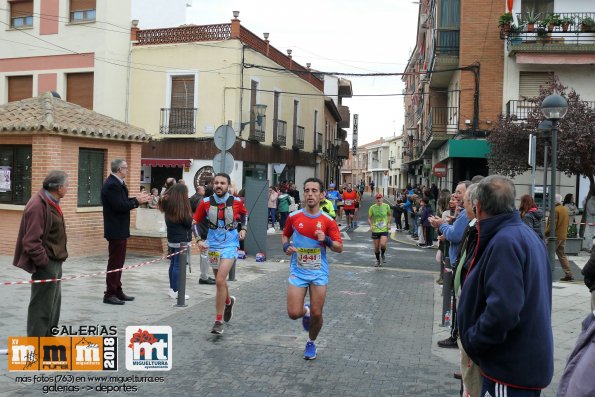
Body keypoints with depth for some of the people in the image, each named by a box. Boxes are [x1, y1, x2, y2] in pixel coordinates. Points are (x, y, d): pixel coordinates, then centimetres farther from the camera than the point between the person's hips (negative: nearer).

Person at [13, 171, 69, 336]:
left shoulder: (51, 203, 11)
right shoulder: (38, 206, -21)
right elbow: (31, 241, -24)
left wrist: (58, 259, 14)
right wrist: (45, 263, -20)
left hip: (54, 262, 10)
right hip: (46, 265, -10)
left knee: (54, 304, 20)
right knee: (42, 306, -1)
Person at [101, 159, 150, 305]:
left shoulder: (118, 183, 12)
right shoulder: (112, 185, -19)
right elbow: (119, 206, -25)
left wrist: (136, 199, 1)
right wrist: (136, 201, -15)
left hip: (120, 230, 10)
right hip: (115, 230, -10)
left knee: (119, 262, 16)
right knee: (114, 262, -3)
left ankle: (118, 291, 25)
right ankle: (109, 294, 6)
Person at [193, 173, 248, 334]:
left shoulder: (236, 201, -8)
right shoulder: (206, 202, -6)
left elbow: (244, 213, 13)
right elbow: (196, 221, 4)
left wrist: (243, 229, 1)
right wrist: (199, 240, -7)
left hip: (230, 245, -3)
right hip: (212, 245, 3)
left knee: (220, 280, -15)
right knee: (220, 280, 17)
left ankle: (219, 321, -6)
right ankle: (229, 301, 50)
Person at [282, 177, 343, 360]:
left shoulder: (328, 220, -6)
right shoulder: (293, 217, -3)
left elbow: (339, 248, -3)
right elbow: (285, 235, 14)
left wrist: (326, 240, -22)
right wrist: (286, 246, -7)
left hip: (319, 273, 0)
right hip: (298, 271, 1)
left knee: (317, 314, 3)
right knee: (293, 313, -7)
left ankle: (311, 342, 33)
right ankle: (306, 311, 31)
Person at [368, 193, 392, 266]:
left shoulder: (386, 206, -1)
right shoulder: (372, 207, -3)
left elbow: (389, 215, 14)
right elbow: (369, 218, 4)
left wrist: (389, 223, 0)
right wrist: (371, 225, -13)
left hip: (384, 229, -1)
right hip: (375, 230, 1)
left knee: (383, 244, -19)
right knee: (376, 247, 6)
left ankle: (382, 255, 13)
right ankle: (378, 260, 29)